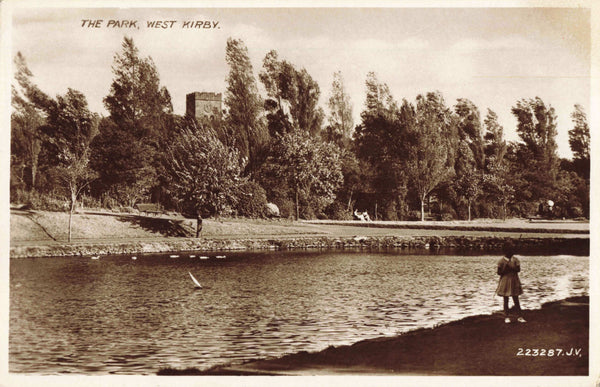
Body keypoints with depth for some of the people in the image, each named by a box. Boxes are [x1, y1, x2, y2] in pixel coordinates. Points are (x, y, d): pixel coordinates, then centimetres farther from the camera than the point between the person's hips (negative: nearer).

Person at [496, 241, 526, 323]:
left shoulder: (515, 260, 1)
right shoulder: (501, 261, -4)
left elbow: (518, 269, -9)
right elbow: (499, 272, -3)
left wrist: (511, 268, -21)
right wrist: (505, 269, -19)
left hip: (514, 282, 1)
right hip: (505, 282, -1)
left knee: (516, 300, 4)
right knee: (506, 300, 5)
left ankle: (520, 316, 8)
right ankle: (506, 317, 13)